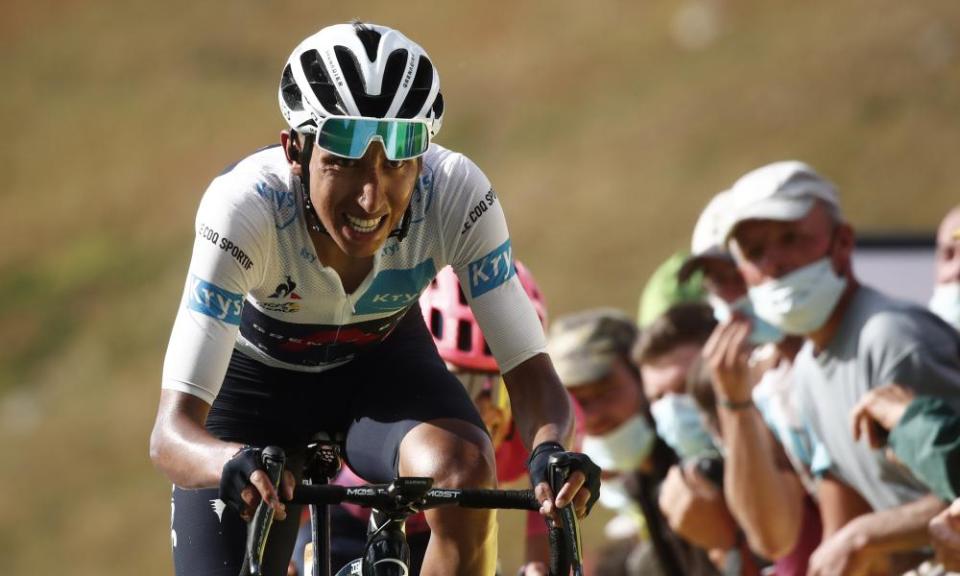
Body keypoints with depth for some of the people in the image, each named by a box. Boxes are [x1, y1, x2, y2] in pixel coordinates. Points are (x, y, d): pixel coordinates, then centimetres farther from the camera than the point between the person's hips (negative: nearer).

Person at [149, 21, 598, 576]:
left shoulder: (456, 194, -31)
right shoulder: (245, 205, -36)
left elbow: (530, 371, -27)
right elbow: (173, 430, -40)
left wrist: (548, 450, -51)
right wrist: (234, 464, -63)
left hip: (382, 361, 1)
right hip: (258, 377, -1)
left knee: (465, 474, -31)